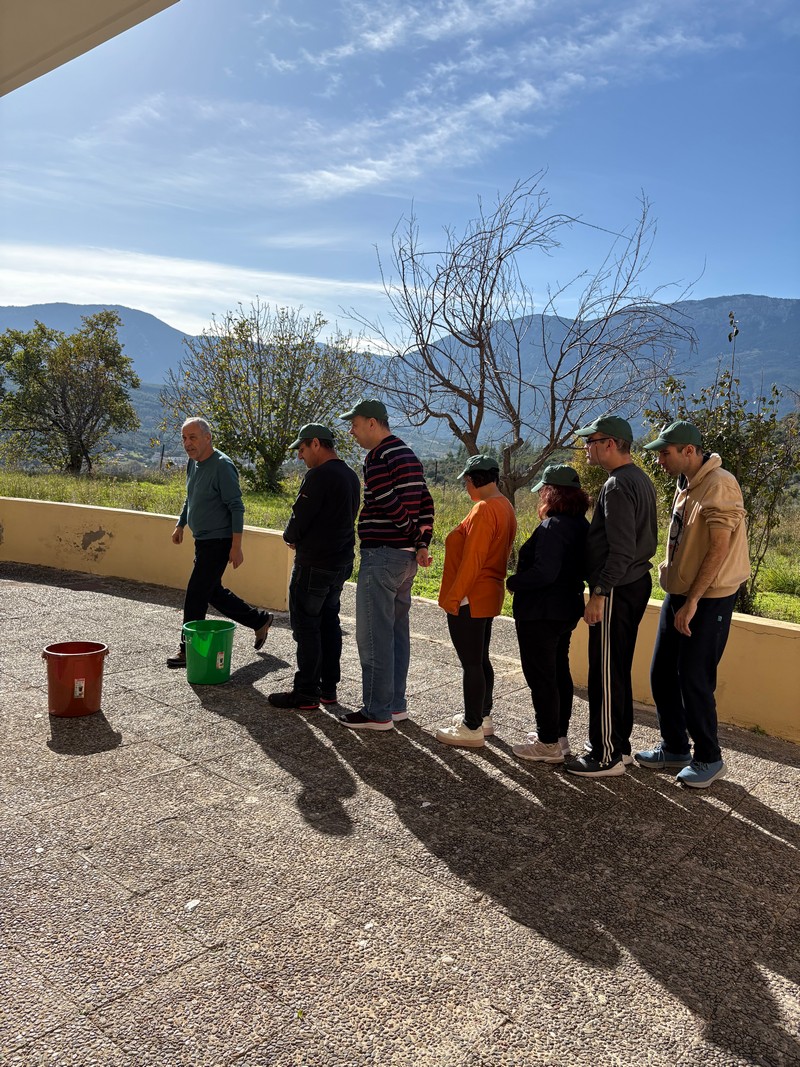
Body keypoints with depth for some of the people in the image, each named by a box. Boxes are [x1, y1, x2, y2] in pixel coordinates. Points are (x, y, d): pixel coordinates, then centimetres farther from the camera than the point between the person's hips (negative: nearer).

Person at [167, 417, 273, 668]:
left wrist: (236, 547, -23)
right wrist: (180, 525, 26)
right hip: (202, 541, 9)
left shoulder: (222, 466, -18)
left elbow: (237, 508, -20)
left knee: (195, 596, -6)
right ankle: (259, 621, 30)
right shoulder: (193, 463, 9)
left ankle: (189, 650, 8)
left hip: (217, 543, -9)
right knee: (213, 592, 17)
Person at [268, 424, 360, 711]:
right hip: (342, 562, 9)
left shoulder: (318, 476, -18)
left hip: (313, 565, -9)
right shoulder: (351, 476, 11)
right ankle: (329, 687, 23)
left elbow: (299, 518, -18)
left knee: (306, 626, 0)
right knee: (329, 622, 16)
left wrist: (290, 537, 4)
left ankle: (306, 692, 7)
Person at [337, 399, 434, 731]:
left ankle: (378, 712, 3)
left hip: (381, 554, -10)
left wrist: (412, 534, -6)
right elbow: (426, 504, 12)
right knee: (397, 631, 15)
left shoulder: (378, 458, -13)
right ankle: (396, 704, 23)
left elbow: (389, 504, -21)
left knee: (374, 636, -3)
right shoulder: (408, 455, 16)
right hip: (407, 557, 10)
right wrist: (422, 544, 6)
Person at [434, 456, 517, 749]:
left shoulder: (484, 509, -20)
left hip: (470, 600, -10)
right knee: (480, 659, 19)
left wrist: (453, 597, -18)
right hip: (488, 597, 10)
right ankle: (482, 716, 32)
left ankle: (472, 729, 6)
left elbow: (472, 560, -24)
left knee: (471, 662, -2)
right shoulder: (505, 506, 11)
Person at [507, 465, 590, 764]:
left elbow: (544, 572, -29)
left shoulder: (552, 527, -22)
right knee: (559, 672, 18)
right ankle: (559, 736, 30)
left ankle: (548, 744, 9)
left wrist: (513, 583, -15)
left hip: (540, 614, -10)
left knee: (541, 677, 0)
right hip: (567, 610, 10)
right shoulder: (581, 524, 7)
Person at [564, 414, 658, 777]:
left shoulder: (617, 486, -18)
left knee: (605, 674, -1)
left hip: (617, 590, -10)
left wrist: (599, 593, -21)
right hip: (636, 584, 10)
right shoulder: (640, 479, 13)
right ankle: (619, 745, 28)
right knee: (618, 671, 18)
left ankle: (608, 756, 9)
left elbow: (621, 549, -24)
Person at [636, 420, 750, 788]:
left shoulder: (719, 485, -17)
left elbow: (719, 548, -22)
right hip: (678, 594, 9)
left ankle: (709, 758, 17)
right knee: (662, 674, 12)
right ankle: (675, 749, 28)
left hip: (708, 600, -9)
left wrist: (692, 602, -21)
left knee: (694, 681, -2)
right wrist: (677, 596, 12)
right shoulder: (685, 485, 11)